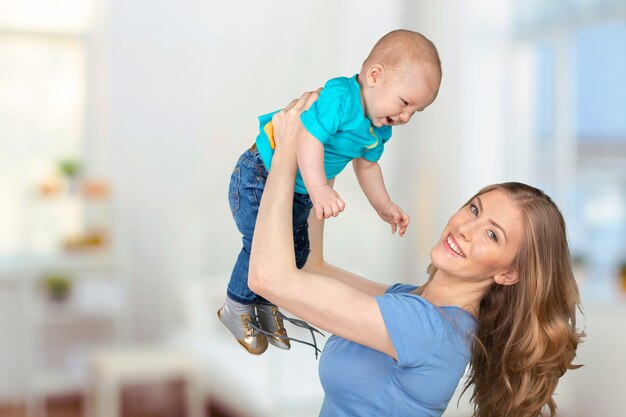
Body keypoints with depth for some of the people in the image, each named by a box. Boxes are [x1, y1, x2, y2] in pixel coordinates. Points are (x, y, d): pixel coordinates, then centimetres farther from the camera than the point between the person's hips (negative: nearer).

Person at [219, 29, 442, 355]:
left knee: (296, 251, 12)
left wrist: (384, 206, 14)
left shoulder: (379, 129, -1)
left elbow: (366, 164, 15)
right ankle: (236, 309, 14)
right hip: (261, 177, -9)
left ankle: (266, 306, 35)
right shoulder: (340, 96, -31)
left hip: (299, 192, 9)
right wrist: (319, 189, -50)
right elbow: (309, 139, -41)